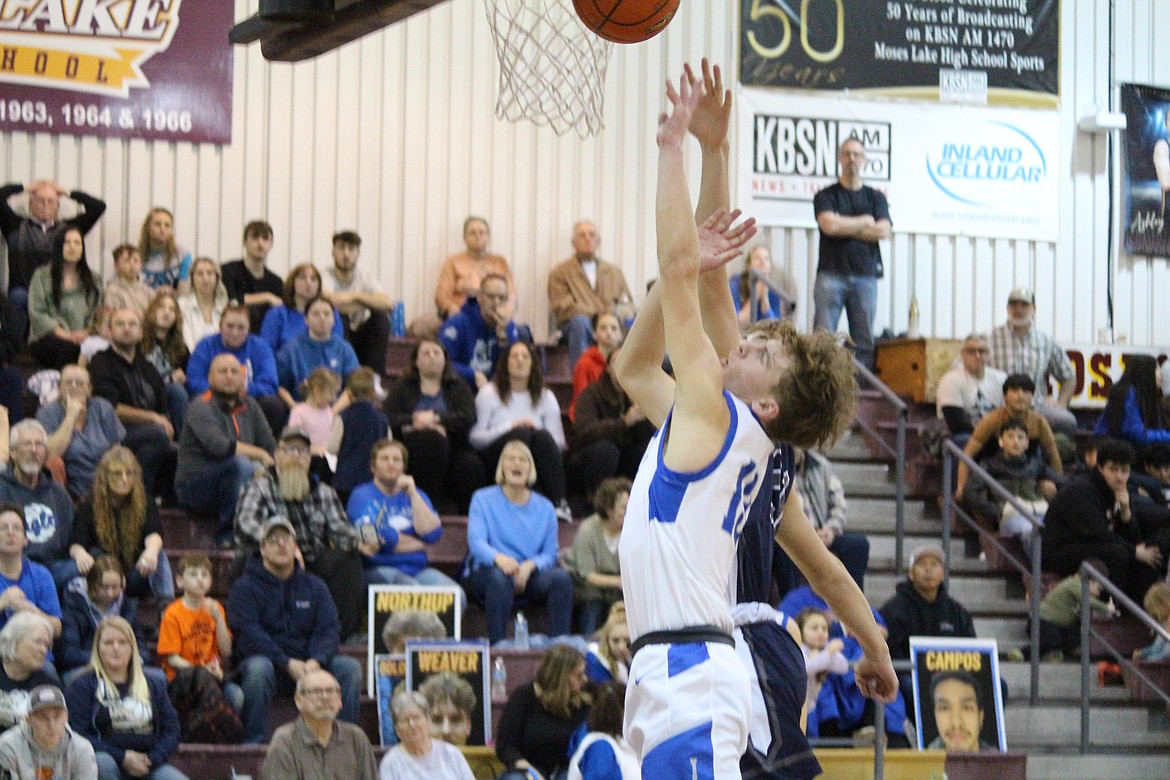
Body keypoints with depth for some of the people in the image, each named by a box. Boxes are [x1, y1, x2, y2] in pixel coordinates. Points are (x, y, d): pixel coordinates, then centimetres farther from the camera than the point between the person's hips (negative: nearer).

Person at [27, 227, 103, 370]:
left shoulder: (91, 279, 20)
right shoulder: (43, 275, 10)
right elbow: (36, 313, -1)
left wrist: (86, 332, -11)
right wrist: (64, 334, -13)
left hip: (82, 339, 2)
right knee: (67, 346, -37)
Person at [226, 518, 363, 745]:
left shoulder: (314, 586, 15)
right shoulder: (245, 587, 2)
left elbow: (329, 630, 3)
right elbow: (248, 634, -12)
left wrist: (316, 661, -19)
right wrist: (288, 664, -23)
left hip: (307, 664, 4)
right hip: (265, 659, -4)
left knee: (350, 667, -19)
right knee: (258, 668, -37)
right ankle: (253, 741, -30)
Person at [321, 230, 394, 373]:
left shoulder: (366, 279, 0)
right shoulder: (325, 276, -9)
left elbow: (387, 303, -19)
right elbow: (330, 302, -30)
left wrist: (356, 296, -28)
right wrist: (366, 303, -19)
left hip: (357, 339, 3)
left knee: (381, 316, -20)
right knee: (340, 316, -31)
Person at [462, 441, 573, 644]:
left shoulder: (544, 507, 14)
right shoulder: (483, 499, 6)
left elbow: (550, 553, 7)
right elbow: (475, 541, -9)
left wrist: (530, 565, -17)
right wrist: (498, 557, -32)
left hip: (528, 575, 3)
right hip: (486, 572, -3)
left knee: (561, 577, -28)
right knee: (500, 578, -38)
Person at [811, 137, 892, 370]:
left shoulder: (876, 197, 15)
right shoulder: (826, 196, 9)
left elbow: (883, 231, -1)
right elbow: (829, 225, -9)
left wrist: (845, 228, -4)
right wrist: (864, 222, 1)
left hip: (865, 274, 2)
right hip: (831, 274, -2)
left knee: (864, 339, -1)